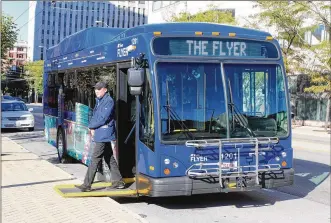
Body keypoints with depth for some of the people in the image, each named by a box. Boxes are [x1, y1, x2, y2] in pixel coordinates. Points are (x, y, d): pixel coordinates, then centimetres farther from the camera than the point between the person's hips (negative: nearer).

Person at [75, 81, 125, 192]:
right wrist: (92, 128, -2)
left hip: (104, 135, -10)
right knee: (109, 158, 14)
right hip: (99, 133, 10)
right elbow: (94, 116, 16)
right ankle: (118, 181, 21)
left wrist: (91, 126, -8)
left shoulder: (108, 101, -12)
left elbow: (103, 118, -19)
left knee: (95, 158, -9)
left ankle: (87, 185, -7)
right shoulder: (99, 101, 16)